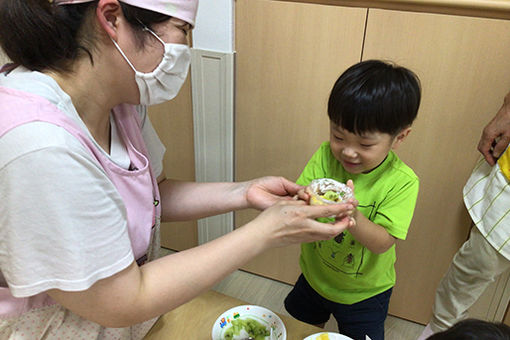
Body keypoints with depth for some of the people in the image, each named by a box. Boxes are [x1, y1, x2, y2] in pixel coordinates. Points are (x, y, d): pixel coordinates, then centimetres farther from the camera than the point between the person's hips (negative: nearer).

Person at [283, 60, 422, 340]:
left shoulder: (401, 182, -25)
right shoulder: (325, 156, -17)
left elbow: (382, 243, -28)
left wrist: (353, 217, -48)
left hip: (364, 294, -3)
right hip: (314, 277, 4)